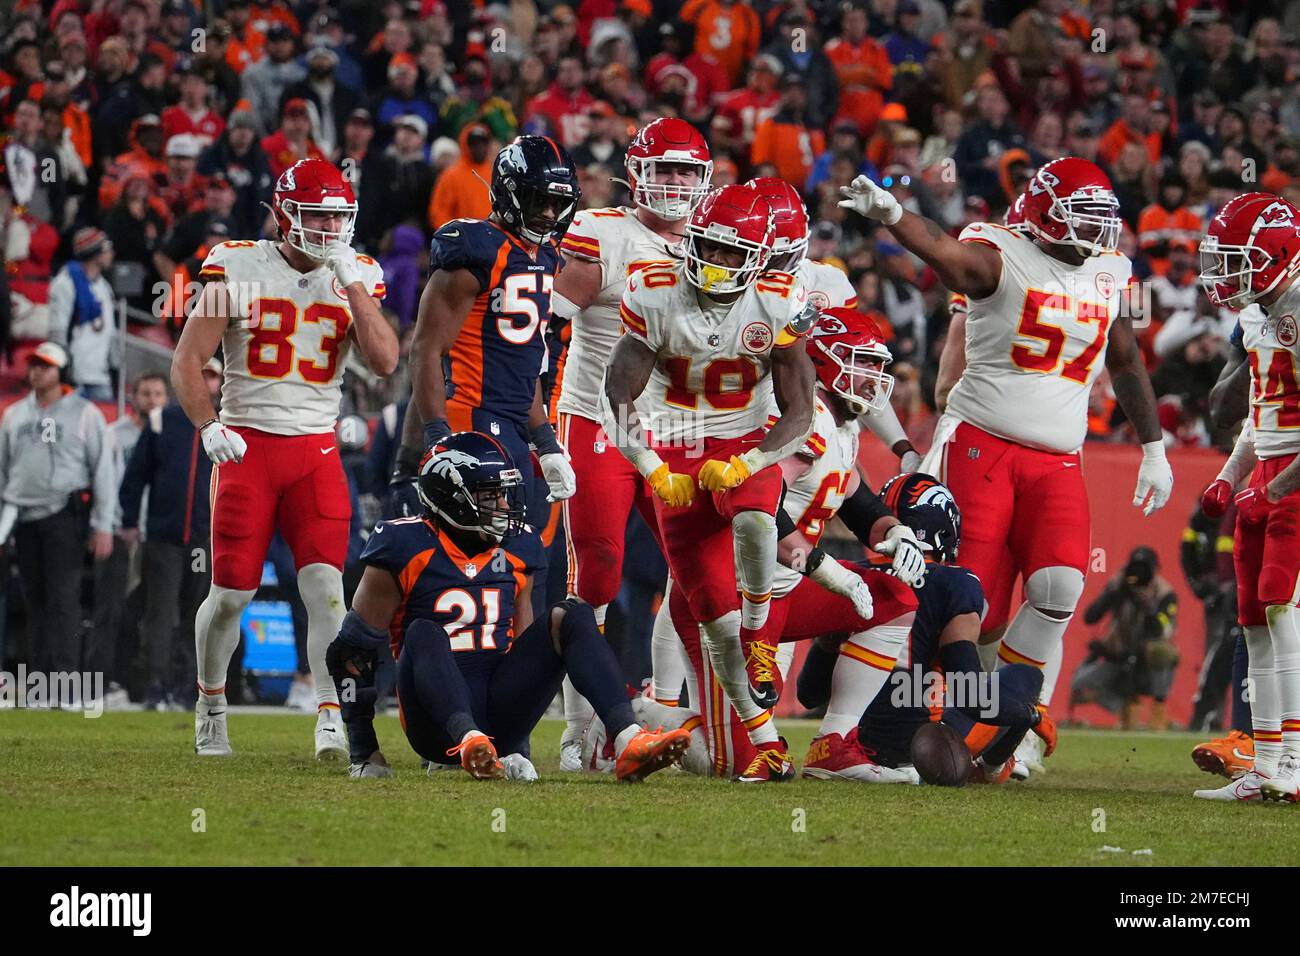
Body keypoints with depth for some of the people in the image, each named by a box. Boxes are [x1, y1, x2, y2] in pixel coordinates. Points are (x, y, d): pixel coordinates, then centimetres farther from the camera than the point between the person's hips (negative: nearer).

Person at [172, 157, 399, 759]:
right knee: (232, 593, 1)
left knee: (325, 583, -13)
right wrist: (208, 427, -16)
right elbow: (187, 362, -2)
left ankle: (332, 720, -14)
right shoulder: (238, 270, -3)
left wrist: (355, 285, -13)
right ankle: (210, 705, 25)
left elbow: (385, 362, -9)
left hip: (316, 450, 1)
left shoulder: (356, 277, 4)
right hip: (246, 445, -1)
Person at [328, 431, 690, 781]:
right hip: (438, 726, -5)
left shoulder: (515, 551, 14)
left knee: (572, 616, -10)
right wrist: (364, 753, -3)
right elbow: (355, 652, -1)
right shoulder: (406, 551, -4)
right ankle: (468, 741, -56)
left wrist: (517, 747, 20)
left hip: (501, 712, 5)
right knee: (423, 634, -31)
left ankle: (628, 741, -32)